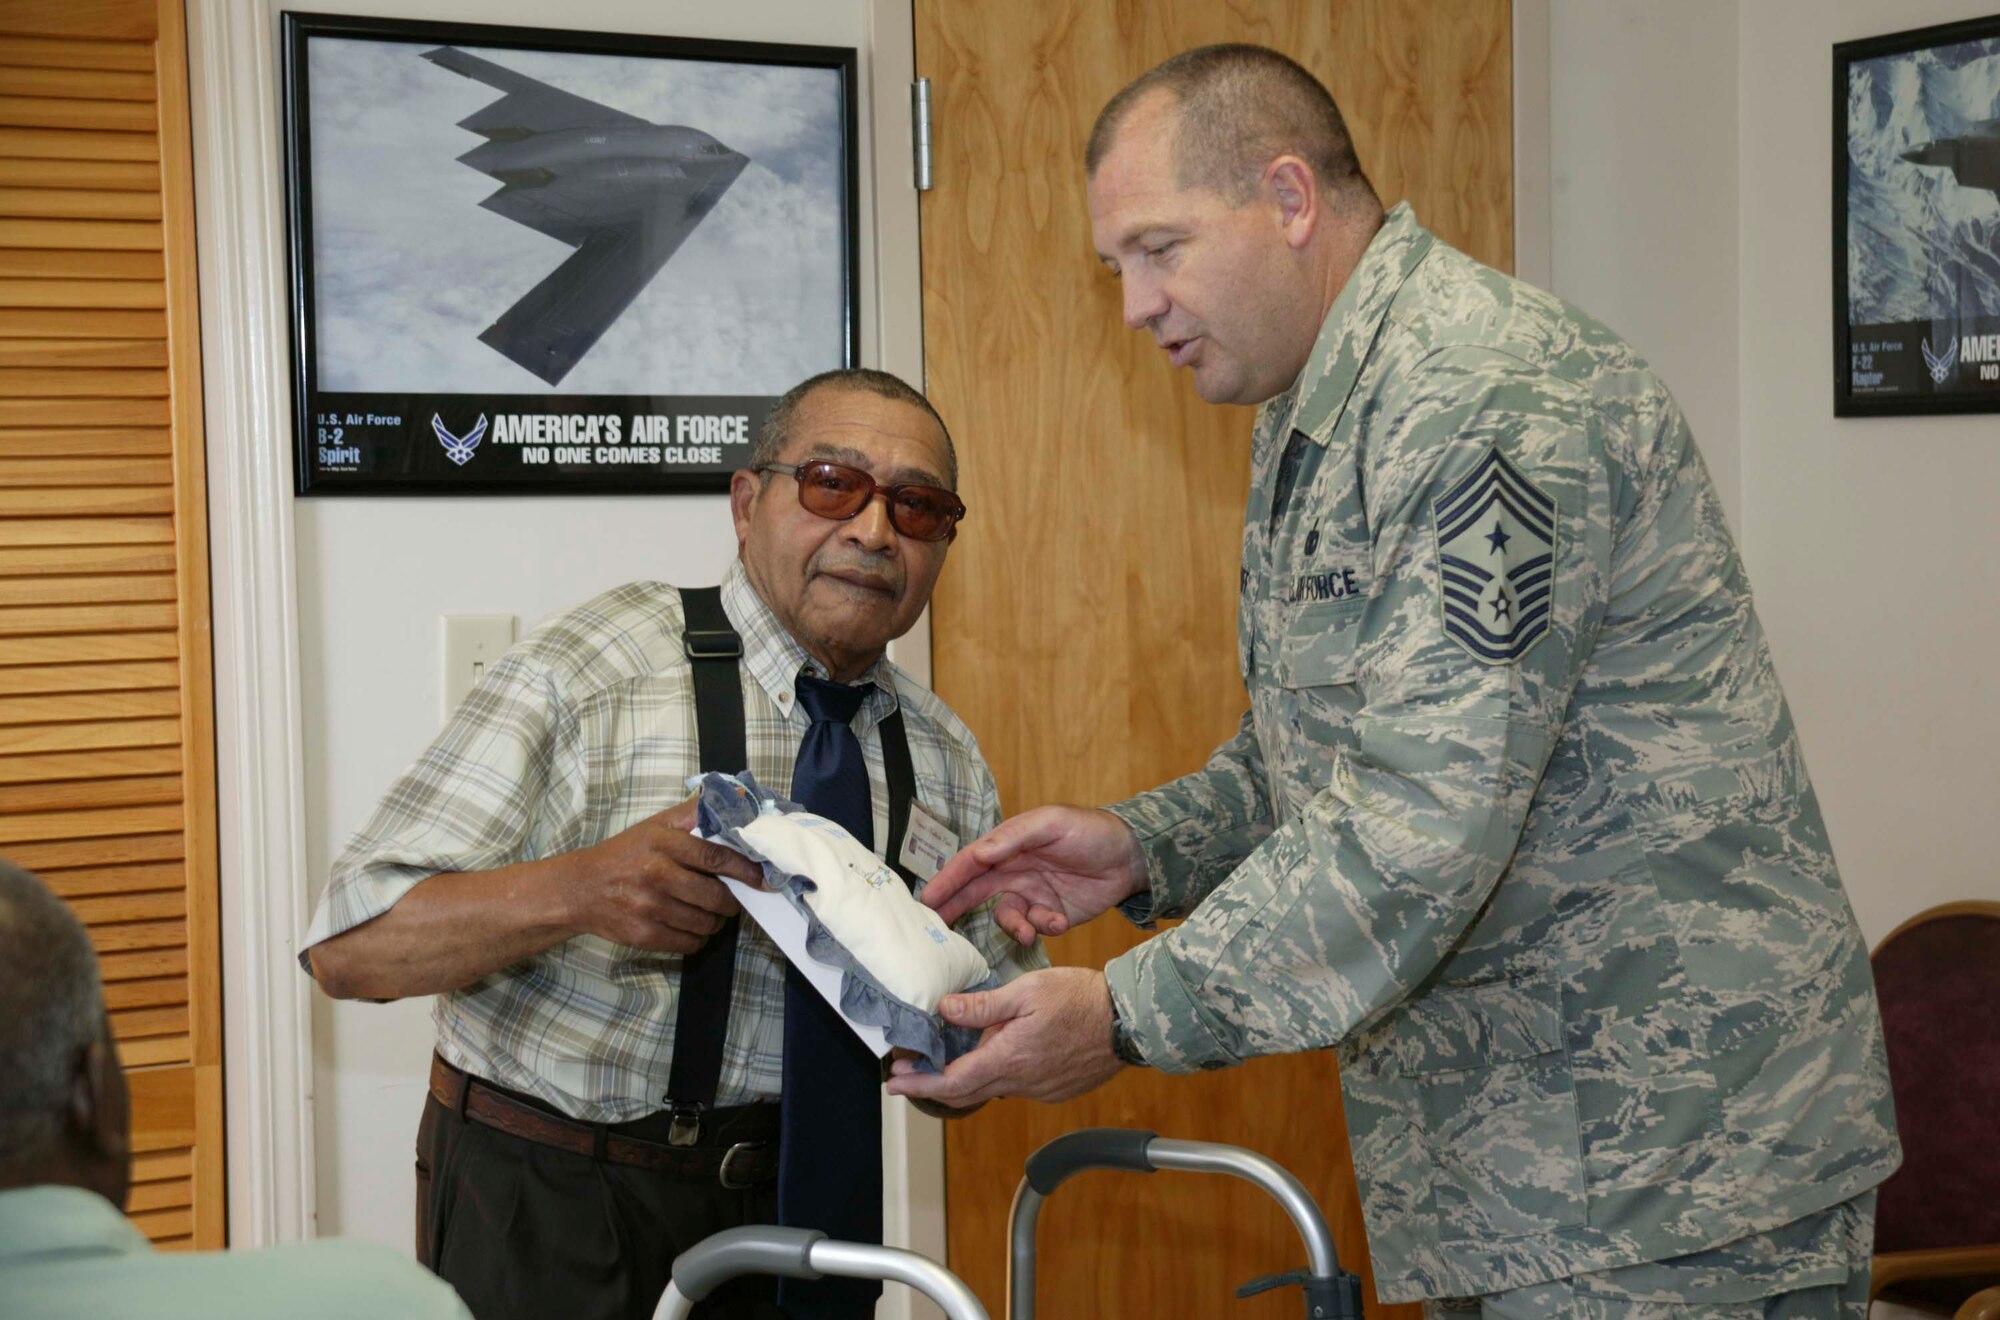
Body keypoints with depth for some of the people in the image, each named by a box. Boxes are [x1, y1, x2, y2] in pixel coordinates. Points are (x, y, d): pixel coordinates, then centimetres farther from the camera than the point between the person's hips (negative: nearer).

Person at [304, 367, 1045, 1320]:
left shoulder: (948, 763, 3)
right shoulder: (587, 671, -14)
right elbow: (350, 946, -19)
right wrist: (578, 890, -36)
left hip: (788, 1203, 4)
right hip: (546, 1206, -4)